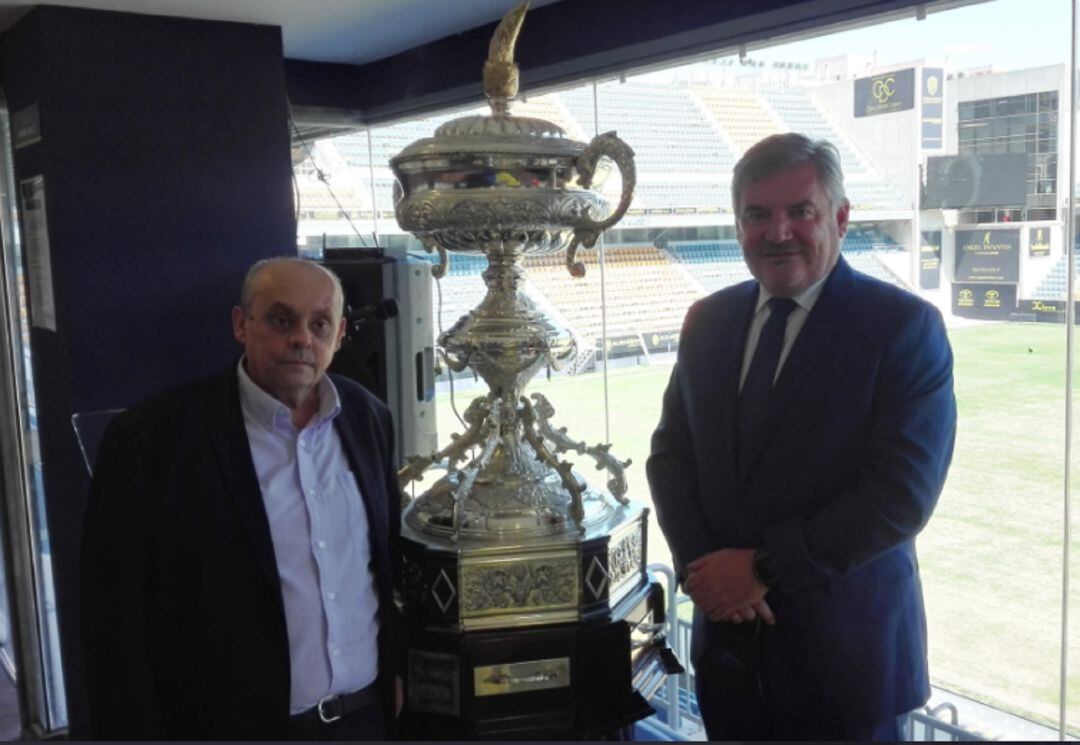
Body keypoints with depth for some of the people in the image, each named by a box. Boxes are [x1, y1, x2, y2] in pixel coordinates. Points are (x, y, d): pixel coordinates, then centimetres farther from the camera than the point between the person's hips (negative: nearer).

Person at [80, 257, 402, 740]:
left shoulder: (366, 417, 1)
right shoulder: (153, 437, -14)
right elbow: (117, 623, -11)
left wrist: (394, 668, 12)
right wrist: (138, 730, -11)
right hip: (237, 725, -4)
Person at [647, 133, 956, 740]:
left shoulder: (906, 325, -11)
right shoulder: (708, 321, 5)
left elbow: (902, 493, -17)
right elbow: (670, 452, 6)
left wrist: (765, 568, -16)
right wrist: (700, 567, -10)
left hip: (847, 645, -4)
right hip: (727, 633, 4)